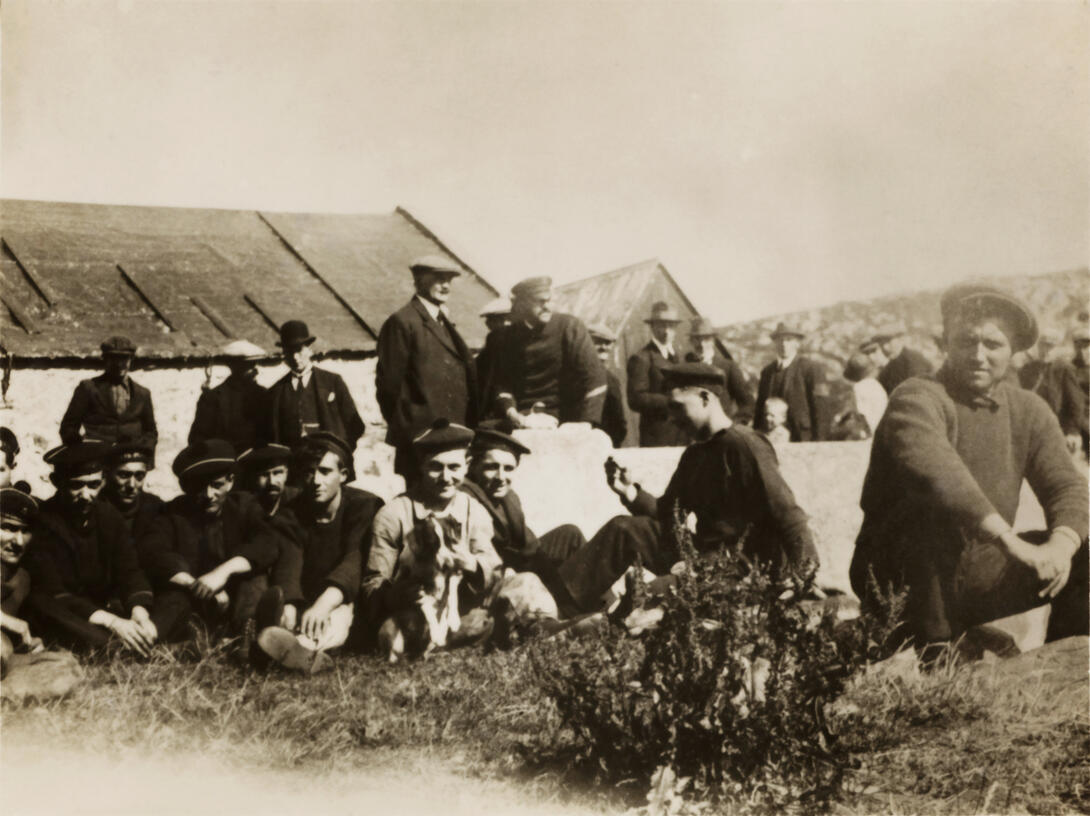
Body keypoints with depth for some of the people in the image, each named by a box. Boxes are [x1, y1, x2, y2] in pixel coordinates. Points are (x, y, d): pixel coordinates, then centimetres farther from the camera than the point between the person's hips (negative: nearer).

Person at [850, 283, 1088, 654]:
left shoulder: (1029, 411, 7)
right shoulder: (917, 399, -15)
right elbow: (934, 471, -35)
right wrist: (1011, 542, -44)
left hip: (981, 577, 6)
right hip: (911, 583, -6)